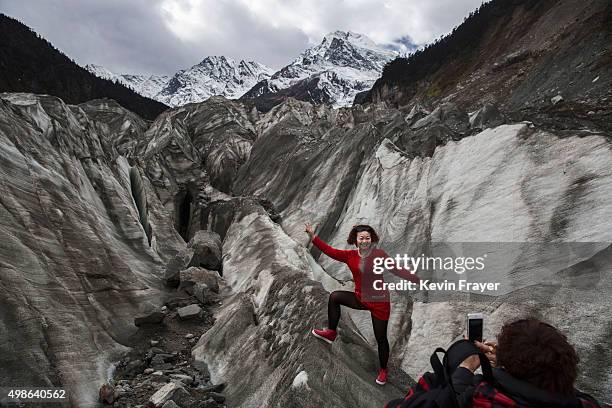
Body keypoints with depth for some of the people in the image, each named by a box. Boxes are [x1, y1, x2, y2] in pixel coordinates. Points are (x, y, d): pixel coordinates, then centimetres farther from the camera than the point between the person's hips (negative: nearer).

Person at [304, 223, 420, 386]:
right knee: (335, 296, -6)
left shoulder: (379, 254, -15)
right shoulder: (350, 255, -6)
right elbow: (330, 251, -13)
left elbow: (396, 270, -15)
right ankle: (331, 332, 9)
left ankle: (383, 370, 33)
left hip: (379, 301, -3)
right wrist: (313, 236, -21)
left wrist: (416, 279, -25)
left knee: (381, 338, 7)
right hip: (360, 299, 4)